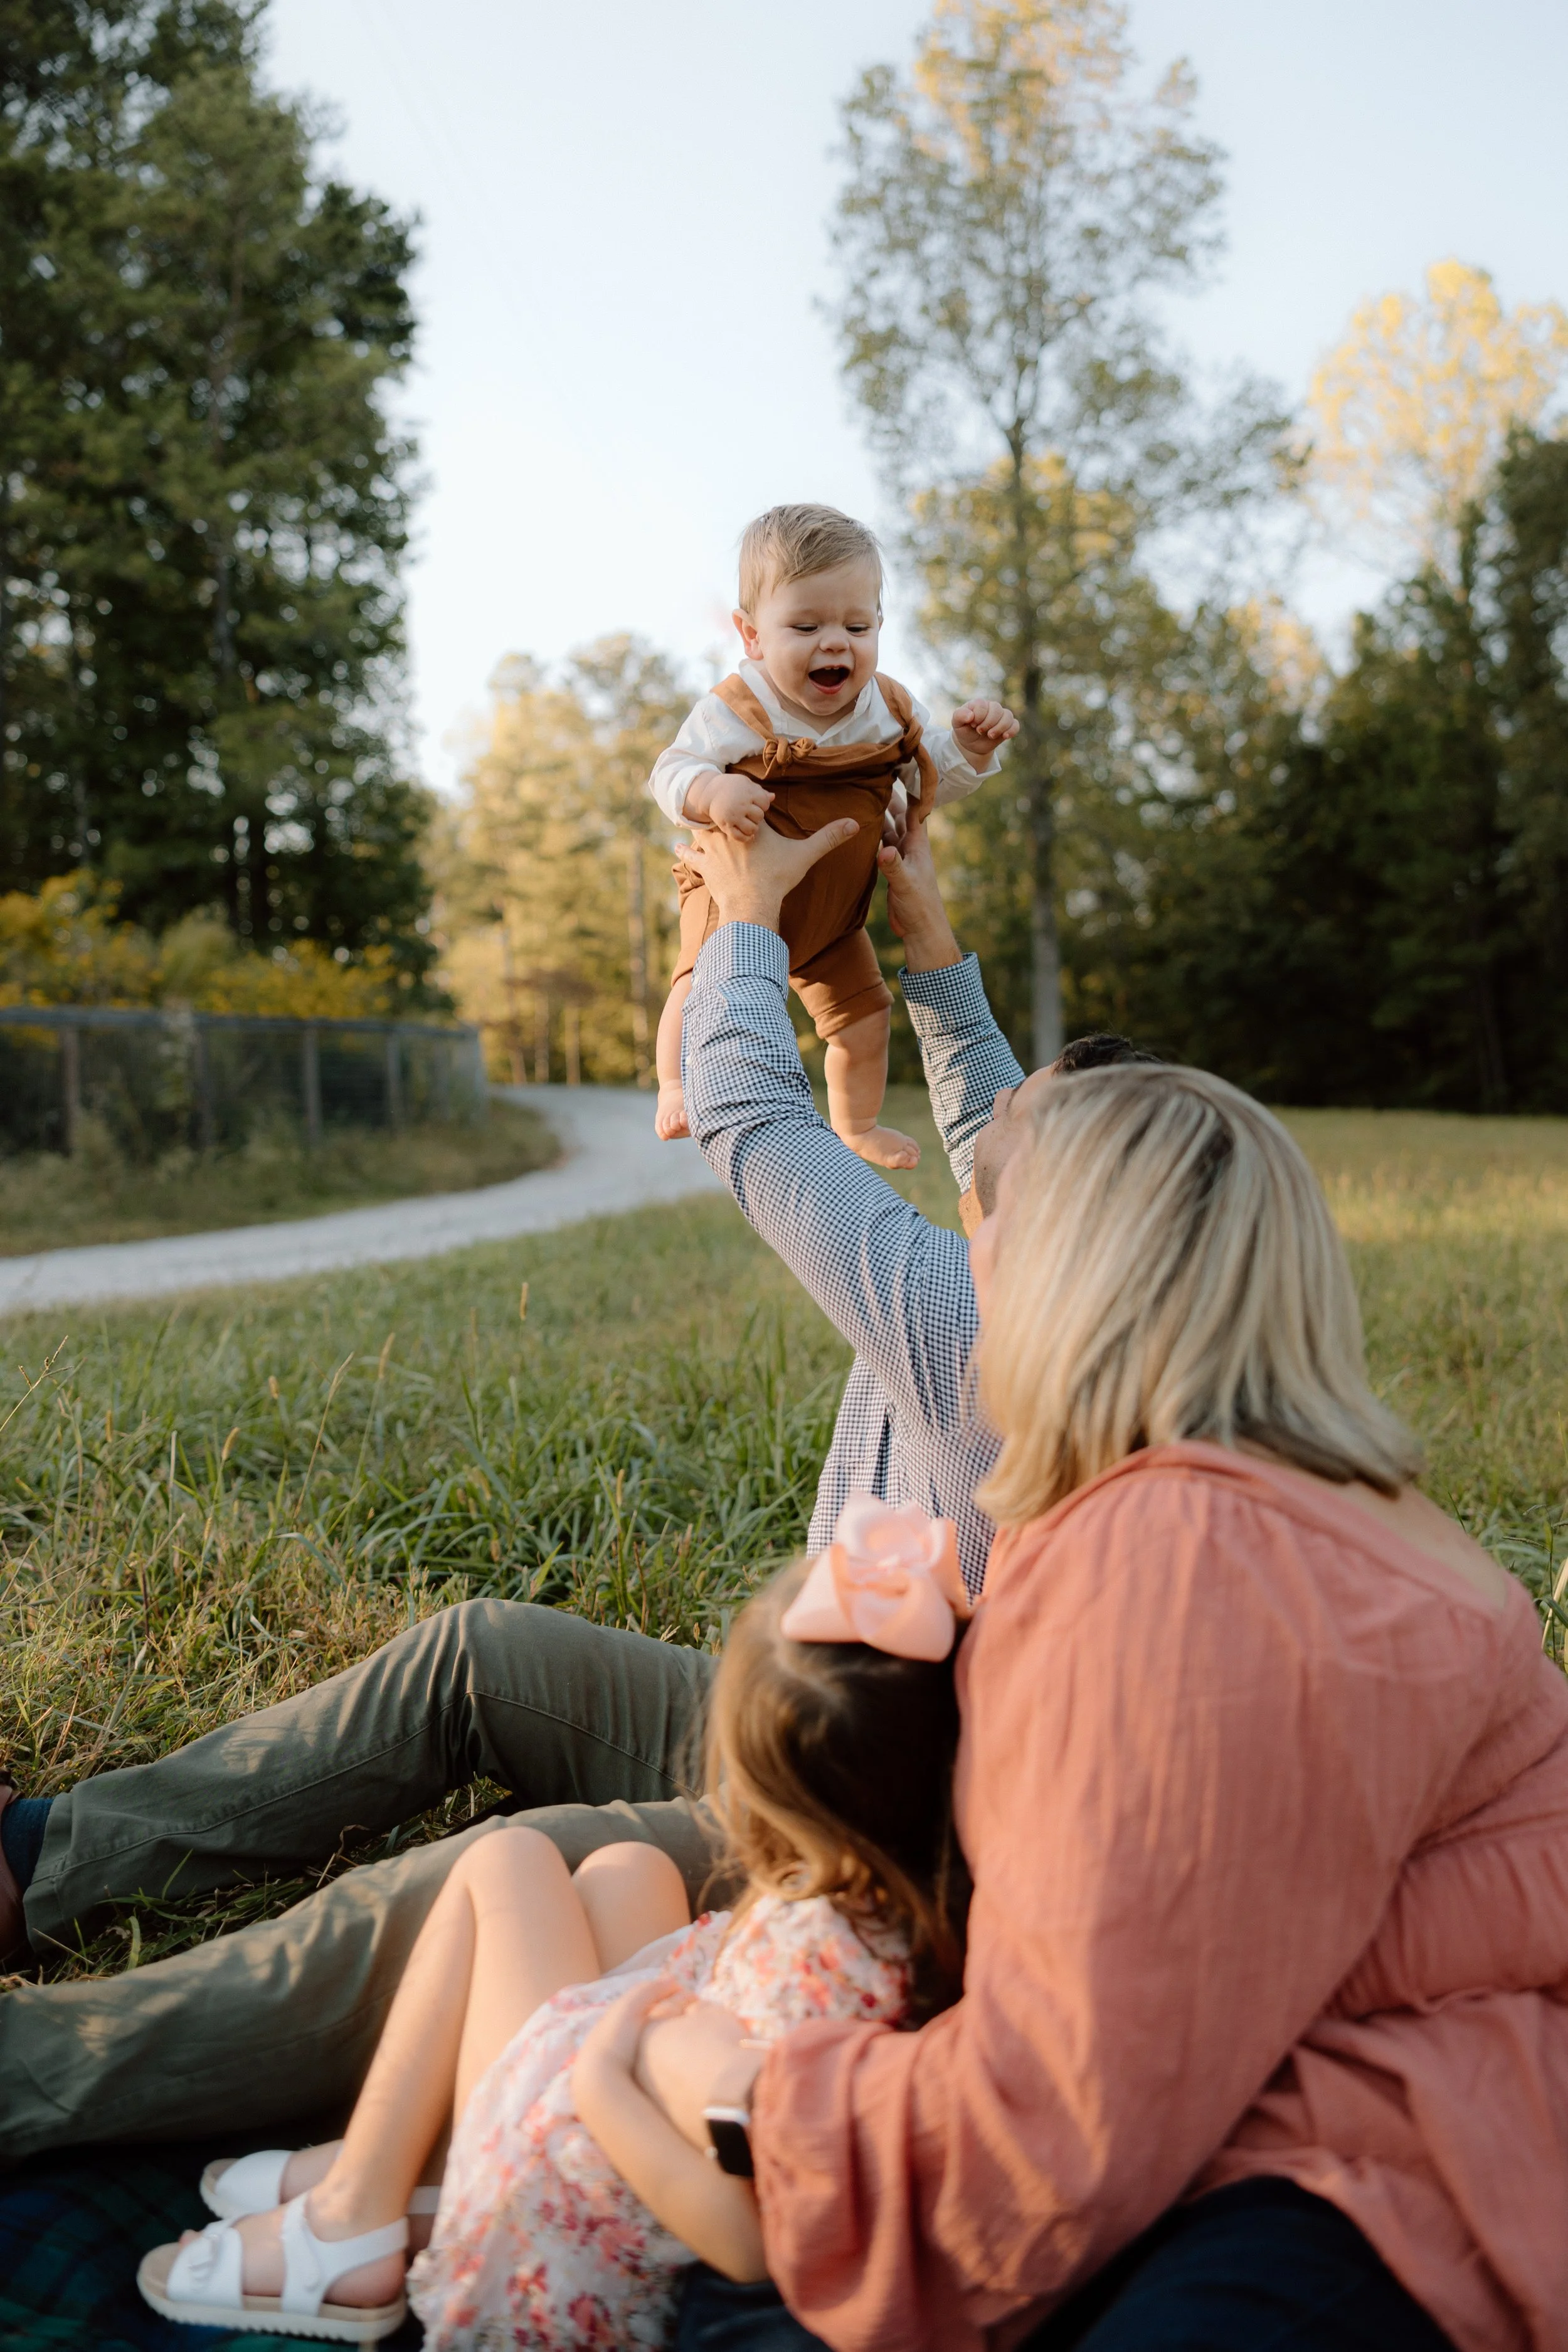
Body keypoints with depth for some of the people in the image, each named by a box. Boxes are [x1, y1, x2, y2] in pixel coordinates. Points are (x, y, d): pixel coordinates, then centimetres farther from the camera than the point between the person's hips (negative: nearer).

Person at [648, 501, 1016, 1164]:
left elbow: (929, 780, 4)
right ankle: (676, 1086, -1)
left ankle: (855, 1125, 34)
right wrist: (711, 793, -47)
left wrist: (971, 747, -17)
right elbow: (671, 772, -23)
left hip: (834, 911, 4)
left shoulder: (888, 709, -9)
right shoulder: (737, 713, -24)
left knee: (864, 1012, 11)